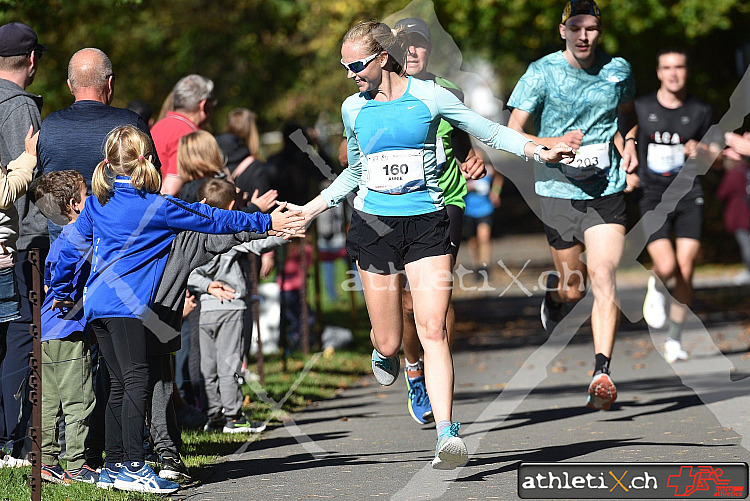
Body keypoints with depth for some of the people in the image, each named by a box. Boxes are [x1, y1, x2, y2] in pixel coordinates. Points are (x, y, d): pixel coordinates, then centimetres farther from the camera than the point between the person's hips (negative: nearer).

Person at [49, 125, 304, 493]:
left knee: (120, 384, 10)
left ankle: (113, 467, 11)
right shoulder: (157, 207, -5)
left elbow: (72, 246, 17)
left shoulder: (96, 203, 12)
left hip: (96, 304, 7)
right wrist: (265, 223, 9)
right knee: (136, 381, -8)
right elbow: (211, 220, 1)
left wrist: (60, 291, 31)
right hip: (126, 305, -7)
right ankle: (132, 468, -13)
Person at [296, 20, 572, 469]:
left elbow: (490, 131, 3)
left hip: (426, 222, -2)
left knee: (433, 330, -15)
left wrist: (537, 149, -11)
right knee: (389, 342, 2)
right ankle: (384, 352, 42)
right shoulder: (354, 108, 8)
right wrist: (310, 209, 20)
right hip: (374, 225, 2)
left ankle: (447, 434, -19)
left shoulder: (429, 96, -3)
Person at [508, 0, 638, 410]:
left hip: (607, 192, 1)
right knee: (573, 288, 6)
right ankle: (554, 292, 45)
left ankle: (601, 374, -17)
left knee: (603, 279, -14)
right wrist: (553, 143, -24)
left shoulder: (618, 70, 3)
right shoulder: (542, 73, -7)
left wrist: (628, 142, 4)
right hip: (558, 190, -1)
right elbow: (512, 134, -7)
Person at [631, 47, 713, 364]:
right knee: (667, 267, -20)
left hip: (688, 196, 1)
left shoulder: (700, 111, 3)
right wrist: (629, 172, -2)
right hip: (653, 196, -1)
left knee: (685, 273, -5)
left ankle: (674, 340, 12)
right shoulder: (641, 108, 1)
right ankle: (656, 287, 18)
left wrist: (699, 151, -11)